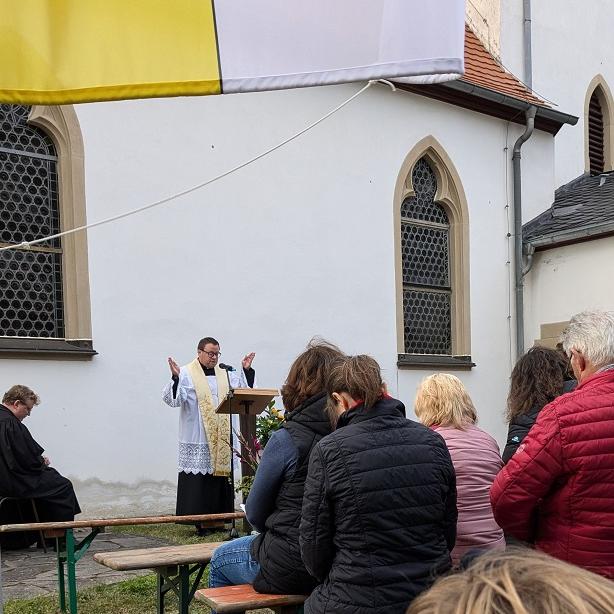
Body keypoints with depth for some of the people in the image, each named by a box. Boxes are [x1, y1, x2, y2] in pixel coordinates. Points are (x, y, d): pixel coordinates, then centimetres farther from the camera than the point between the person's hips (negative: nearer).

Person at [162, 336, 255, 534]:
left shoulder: (225, 374, 13)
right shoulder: (186, 374, -4)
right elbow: (172, 399, -13)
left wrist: (246, 371, 5)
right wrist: (175, 378, -27)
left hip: (221, 438, 5)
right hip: (196, 440, -5)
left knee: (219, 474, 7)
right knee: (197, 480, -5)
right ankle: (198, 520, 0)